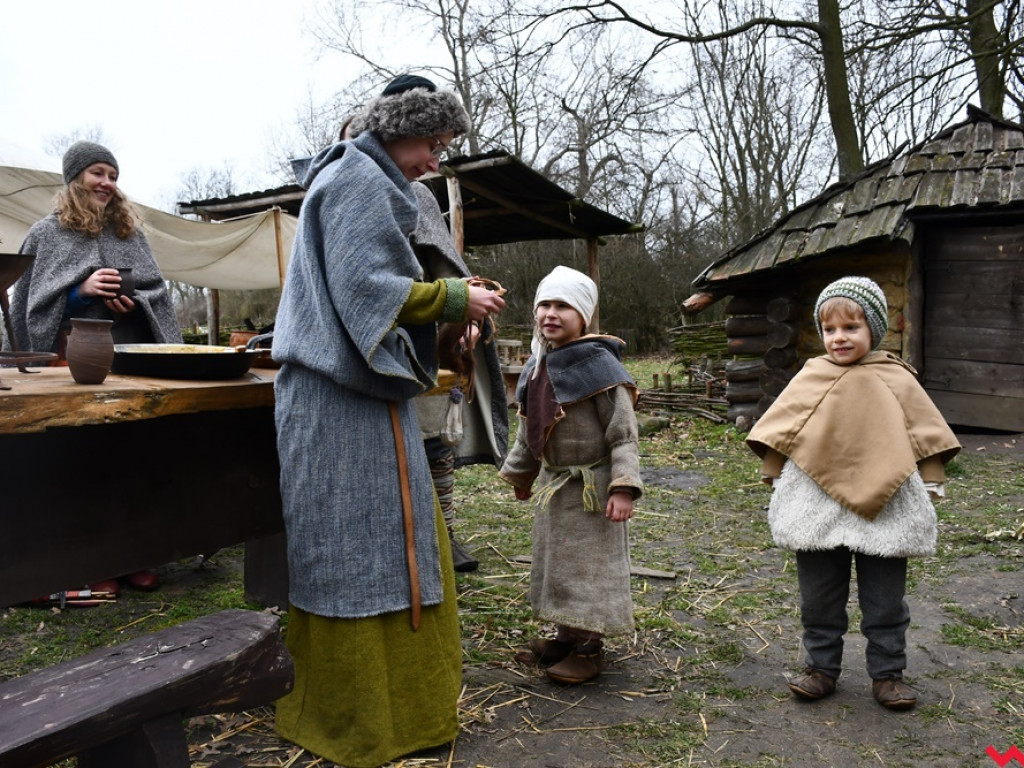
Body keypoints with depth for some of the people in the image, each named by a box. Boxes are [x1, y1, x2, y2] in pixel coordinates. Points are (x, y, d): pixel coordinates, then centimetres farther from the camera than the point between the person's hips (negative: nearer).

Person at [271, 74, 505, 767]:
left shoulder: (366, 181, 23)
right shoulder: (358, 178, -9)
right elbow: (365, 288, -20)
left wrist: (449, 297, 14)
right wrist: (454, 298, -12)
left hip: (362, 389, 11)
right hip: (346, 398, -11)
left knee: (393, 545, 16)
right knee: (356, 554, -4)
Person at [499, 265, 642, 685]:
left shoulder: (598, 364, -18)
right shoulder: (538, 365, 5)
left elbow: (623, 433, -18)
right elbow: (528, 428, 16)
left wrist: (623, 487, -25)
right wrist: (521, 473, 23)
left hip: (591, 487, -8)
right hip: (553, 482, 8)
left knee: (591, 564, 4)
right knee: (557, 560, 17)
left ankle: (589, 647, 19)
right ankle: (568, 634, 34)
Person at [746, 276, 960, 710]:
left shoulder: (896, 380, 0)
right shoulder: (811, 377, 0)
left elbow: (927, 436, 7)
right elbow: (778, 432, 5)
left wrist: (930, 485, 6)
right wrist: (775, 477, 6)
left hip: (885, 510, 0)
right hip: (818, 508, 1)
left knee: (885, 601, 13)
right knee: (819, 598, 12)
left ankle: (887, 674, 29)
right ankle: (822, 668, 28)